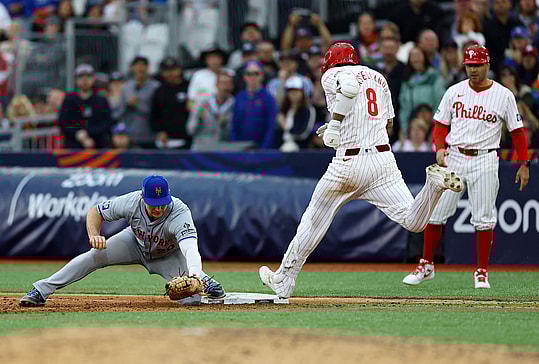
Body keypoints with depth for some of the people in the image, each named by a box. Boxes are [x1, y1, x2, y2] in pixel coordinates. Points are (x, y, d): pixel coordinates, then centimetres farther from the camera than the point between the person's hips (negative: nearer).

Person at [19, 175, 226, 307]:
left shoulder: (179, 213, -42)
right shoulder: (131, 203, -33)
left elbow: (191, 248, -57)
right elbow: (95, 212, -18)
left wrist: (195, 275, -77)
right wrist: (93, 235, -39)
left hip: (168, 255, -2)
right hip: (136, 242, 2)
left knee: (191, 298, -19)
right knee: (94, 255, -20)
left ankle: (204, 281, 19)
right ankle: (41, 292, -15)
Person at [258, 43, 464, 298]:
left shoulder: (332, 76, 3)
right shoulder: (378, 78, 21)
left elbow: (349, 84, -21)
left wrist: (336, 122, -13)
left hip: (350, 161, -4)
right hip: (384, 160, 4)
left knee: (313, 221, 11)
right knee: (413, 222, -7)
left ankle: (283, 281, 20)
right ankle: (434, 182, -34)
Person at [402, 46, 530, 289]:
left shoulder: (503, 95, 0)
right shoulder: (454, 92, 6)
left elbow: (517, 131, 3)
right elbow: (440, 125, 12)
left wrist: (524, 164, -2)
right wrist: (440, 148, -7)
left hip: (484, 161, -2)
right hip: (453, 158, 2)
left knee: (483, 219, -4)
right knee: (435, 212, 0)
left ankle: (482, 272, 7)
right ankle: (426, 266, 12)